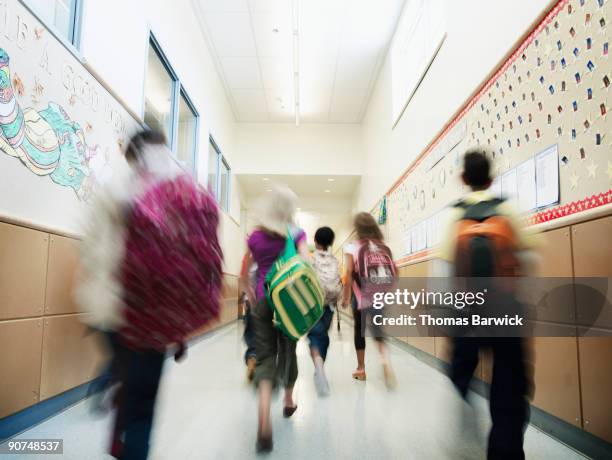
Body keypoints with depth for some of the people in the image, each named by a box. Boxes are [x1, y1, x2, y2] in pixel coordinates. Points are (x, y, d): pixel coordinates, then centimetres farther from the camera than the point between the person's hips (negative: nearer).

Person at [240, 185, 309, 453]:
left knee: (264, 356, 0)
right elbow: (306, 265, -17)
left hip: (263, 301, 1)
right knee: (288, 351, 19)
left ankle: (264, 423, -18)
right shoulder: (296, 234, -2)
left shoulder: (255, 236, 4)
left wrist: (252, 296, 23)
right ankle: (288, 401, 39)